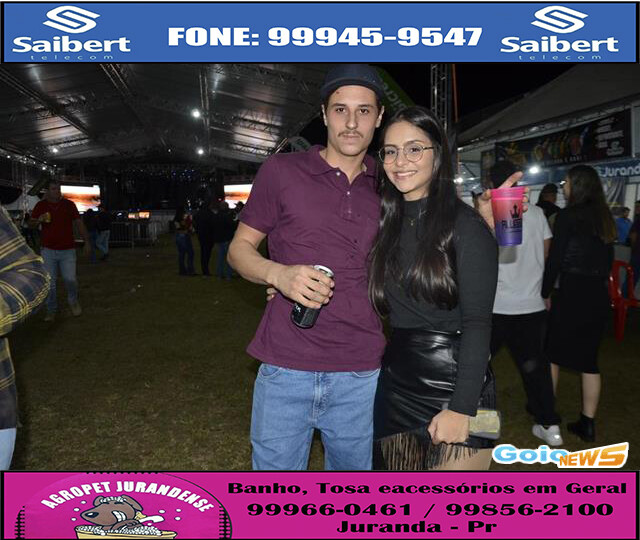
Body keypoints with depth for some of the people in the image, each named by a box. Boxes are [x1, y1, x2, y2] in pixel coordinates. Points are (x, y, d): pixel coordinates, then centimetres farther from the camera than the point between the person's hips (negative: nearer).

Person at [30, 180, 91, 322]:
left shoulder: (69, 204, 2)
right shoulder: (40, 205, 5)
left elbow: (79, 224, 4)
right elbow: (30, 224, 10)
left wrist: (87, 242, -1)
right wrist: (38, 220, -13)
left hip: (67, 250, -1)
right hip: (48, 250, 1)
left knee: (70, 279, -8)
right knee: (49, 282, 1)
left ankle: (73, 301, 22)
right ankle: (51, 311, 15)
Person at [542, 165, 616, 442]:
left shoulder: (568, 216, -10)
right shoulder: (605, 217, 9)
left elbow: (555, 259, -10)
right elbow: (608, 260, 13)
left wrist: (545, 292, -1)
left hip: (572, 292, -6)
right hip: (599, 294, 6)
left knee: (552, 353, 11)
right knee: (589, 359, 11)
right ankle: (587, 423, 16)